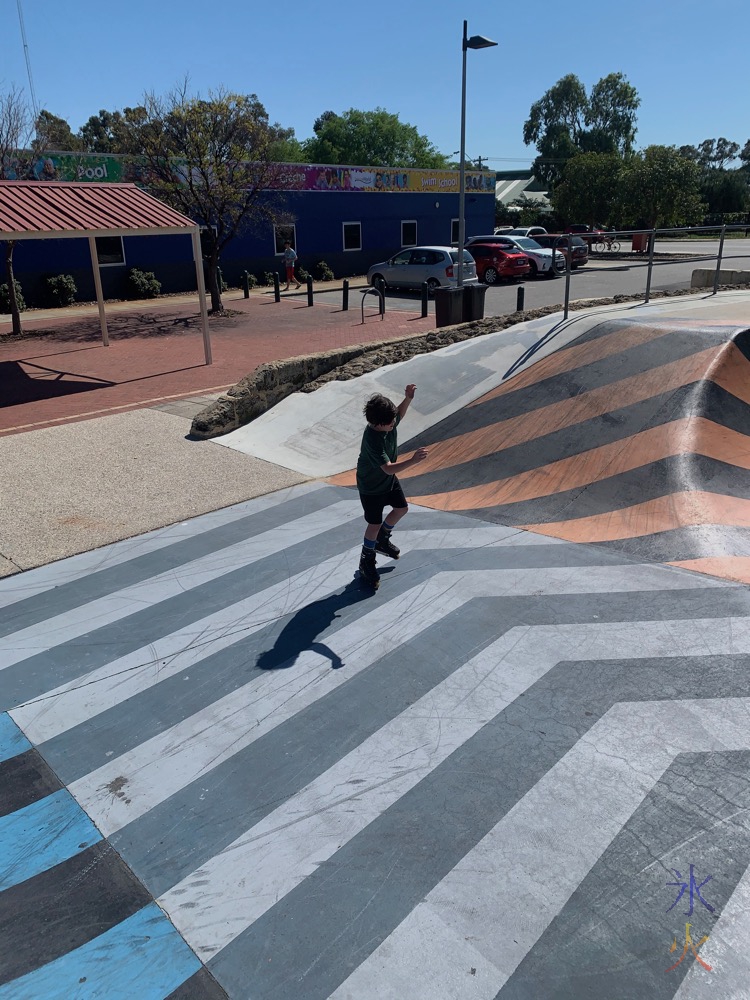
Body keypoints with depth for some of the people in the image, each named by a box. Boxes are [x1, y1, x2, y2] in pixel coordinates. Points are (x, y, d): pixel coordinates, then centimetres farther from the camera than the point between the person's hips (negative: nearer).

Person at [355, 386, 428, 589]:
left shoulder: (388, 422, -15)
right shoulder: (372, 440, -38)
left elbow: (399, 414, 10)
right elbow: (388, 468, -43)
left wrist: (408, 398, -8)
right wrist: (413, 460, -55)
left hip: (389, 480, 8)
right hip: (371, 487, -8)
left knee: (401, 508, 22)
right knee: (375, 524, 5)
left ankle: (382, 540, 45)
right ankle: (366, 561, 28)